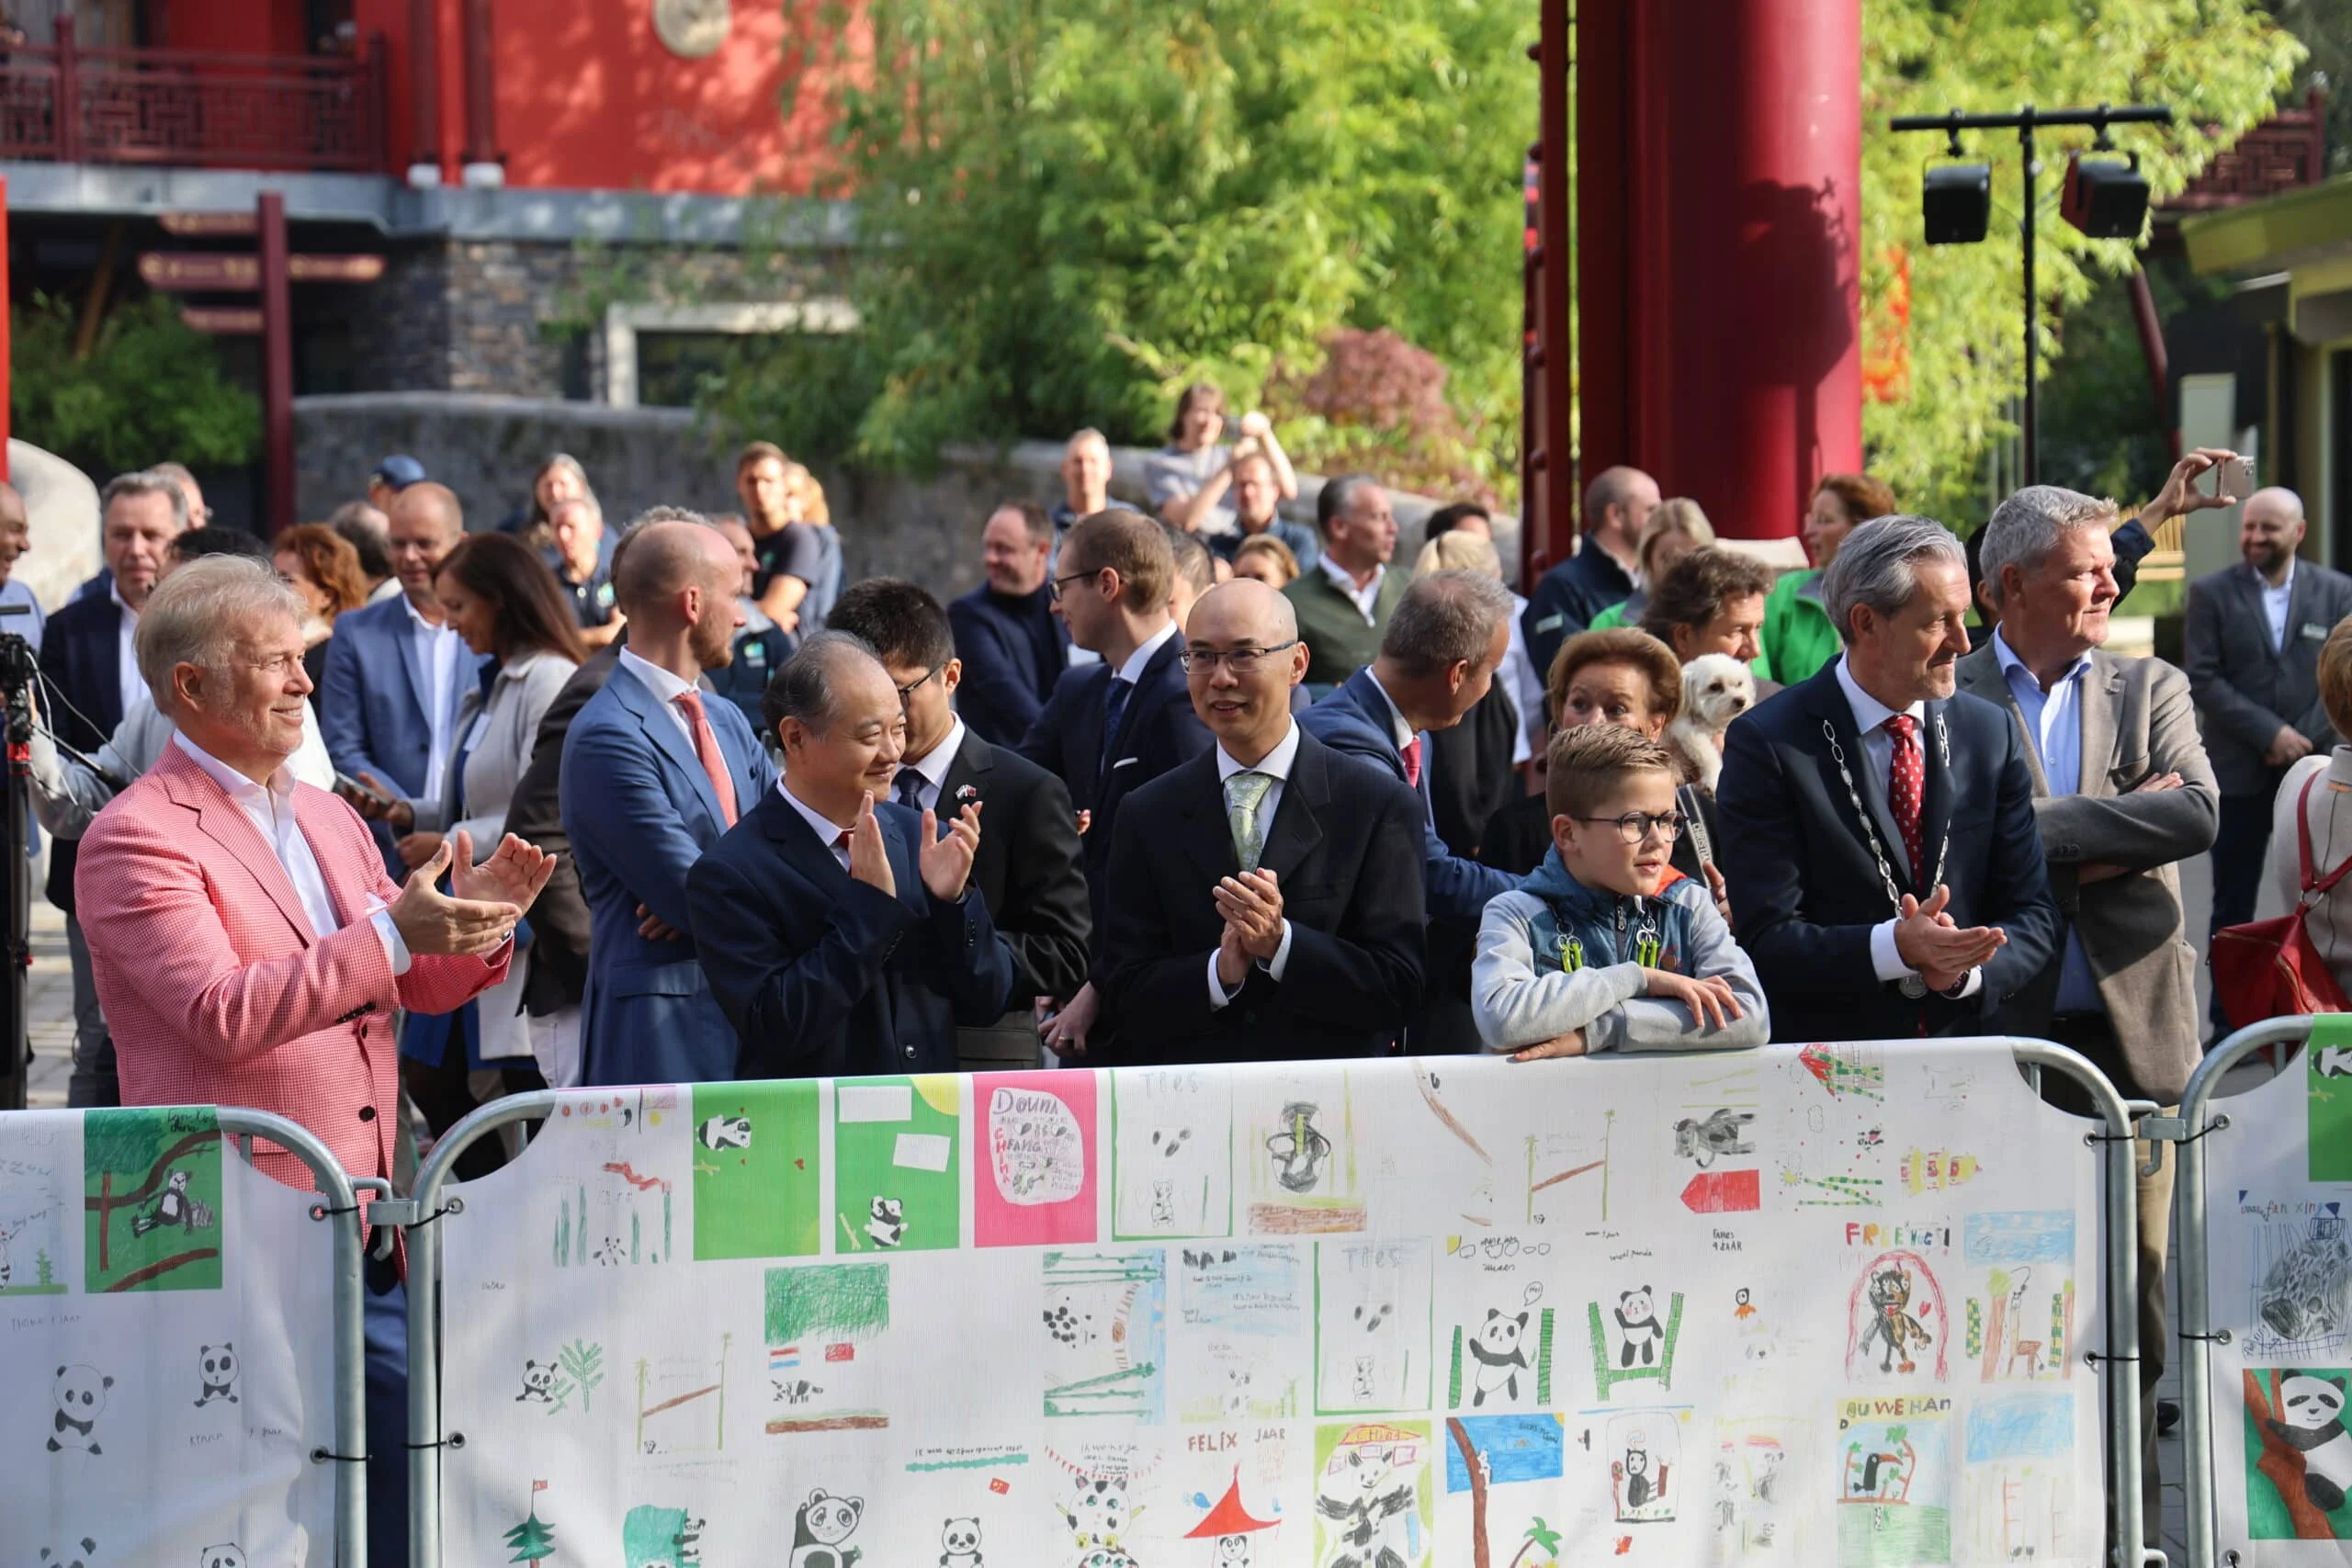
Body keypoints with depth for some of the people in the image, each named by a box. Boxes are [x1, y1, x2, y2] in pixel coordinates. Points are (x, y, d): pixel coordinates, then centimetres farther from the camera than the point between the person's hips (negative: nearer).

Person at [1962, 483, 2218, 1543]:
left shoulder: (2152, 691, 11)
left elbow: (2197, 813, -6)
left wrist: (2047, 830, -12)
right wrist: (2118, 829, -12)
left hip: (2134, 1028, 2)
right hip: (2005, 1034, -2)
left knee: (2136, 1292, 4)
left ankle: (2130, 1521, 13)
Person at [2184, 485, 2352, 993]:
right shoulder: (2212, 593, 3)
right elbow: (2202, 679, -5)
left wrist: (2304, 740, -10)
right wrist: (2269, 733, -13)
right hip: (2240, 774, 0)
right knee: (2233, 906, 4)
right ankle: (2228, 1021, 11)